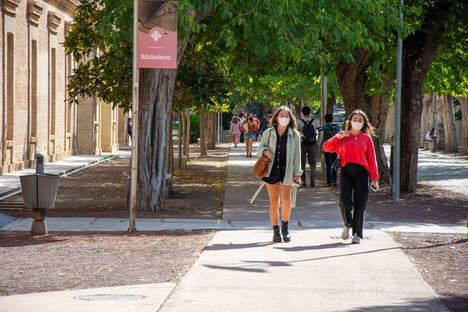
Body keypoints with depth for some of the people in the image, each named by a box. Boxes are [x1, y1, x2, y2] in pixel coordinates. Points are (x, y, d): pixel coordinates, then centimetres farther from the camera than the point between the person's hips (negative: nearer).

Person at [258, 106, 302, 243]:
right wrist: (265, 151, -9)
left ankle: (285, 228, 7)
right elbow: (261, 146, 16)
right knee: (274, 202, 2)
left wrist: (297, 174, 1)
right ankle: (276, 231, 12)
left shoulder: (294, 135, 5)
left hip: (286, 171, -1)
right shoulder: (268, 133, 6)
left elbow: (297, 155, 6)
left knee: (286, 200, -13)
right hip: (271, 170, 1)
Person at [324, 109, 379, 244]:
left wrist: (374, 178, 1)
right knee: (345, 201, -16)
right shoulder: (342, 136, 14)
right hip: (346, 171, 0)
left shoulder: (366, 138, 12)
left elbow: (371, 159, 8)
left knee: (360, 205, -2)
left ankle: (357, 234, 9)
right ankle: (347, 225, 10)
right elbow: (327, 147, 9)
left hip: (361, 172, 0)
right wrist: (339, 137, -3)